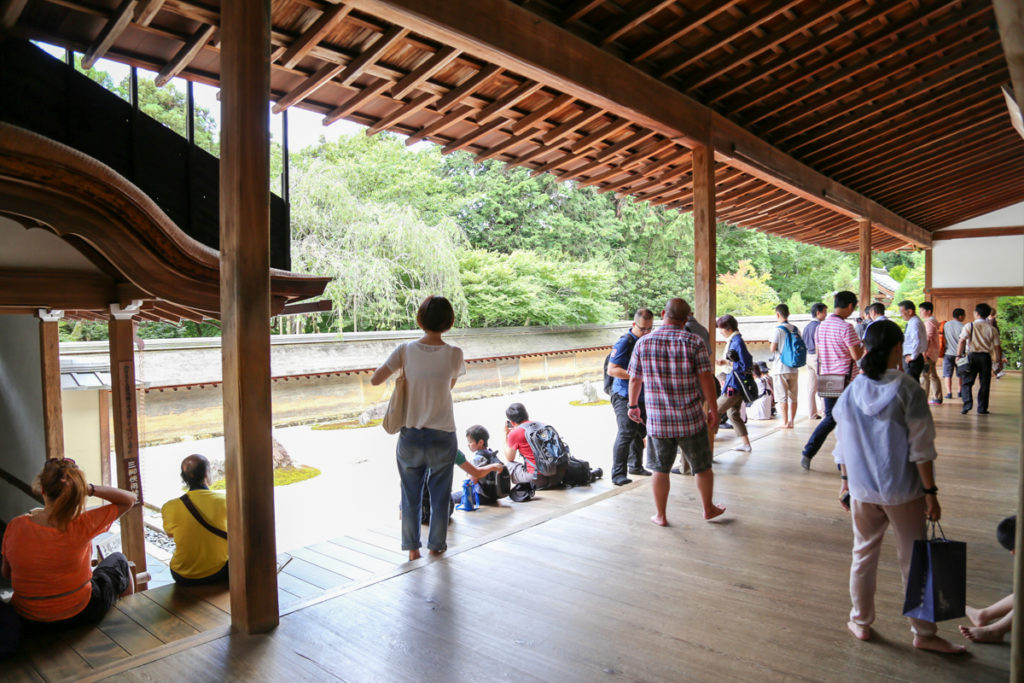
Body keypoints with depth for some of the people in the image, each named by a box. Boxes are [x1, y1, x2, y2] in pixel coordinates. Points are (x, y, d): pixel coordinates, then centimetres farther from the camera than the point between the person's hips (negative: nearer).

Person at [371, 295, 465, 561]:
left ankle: (412, 547, 28)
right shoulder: (454, 354, -11)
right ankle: (436, 545, 30)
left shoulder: (405, 350, -10)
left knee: (410, 495, 18)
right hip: (443, 436, -1)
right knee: (440, 495, 17)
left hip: (410, 435, 1)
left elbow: (375, 380, -6)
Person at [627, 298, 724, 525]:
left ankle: (660, 515, 22)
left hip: (657, 420, 1)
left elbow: (634, 380, 5)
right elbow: (706, 379, -10)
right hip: (691, 418, -1)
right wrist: (713, 410, 1)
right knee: (702, 467, 18)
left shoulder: (643, 343, -2)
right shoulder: (694, 342, -8)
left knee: (660, 469, 13)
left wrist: (632, 406, 20)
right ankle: (708, 509, 33)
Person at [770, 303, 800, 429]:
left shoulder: (778, 330, -12)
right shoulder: (796, 329, 6)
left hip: (780, 368, -6)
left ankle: (785, 423, 4)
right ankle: (791, 421, 17)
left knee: (782, 397, 1)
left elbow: (773, 348, -14)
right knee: (793, 396, 12)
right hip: (794, 368, 6)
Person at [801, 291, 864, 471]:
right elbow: (856, 355, -14)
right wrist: (863, 346, 3)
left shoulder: (821, 326, 8)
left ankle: (807, 454, 10)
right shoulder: (846, 327, -14)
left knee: (830, 418, 17)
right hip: (844, 380, -6)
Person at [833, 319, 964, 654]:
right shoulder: (908, 389, -13)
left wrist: (846, 480, 15)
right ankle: (923, 633, 24)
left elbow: (842, 446, 4)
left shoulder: (851, 391, -3)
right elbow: (921, 448, -12)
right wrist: (931, 491, -5)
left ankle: (861, 622, 29)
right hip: (904, 491, -3)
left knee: (863, 555, 16)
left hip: (862, 491, 3)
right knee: (913, 560, 11)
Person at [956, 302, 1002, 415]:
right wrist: (999, 360, 11)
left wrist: (958, 355, -10)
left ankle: (967, 404, -11)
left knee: (967, 382, 4)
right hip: (986, 357, 2)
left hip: (972, 356, -2)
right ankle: (982, 409, 12)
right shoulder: (992, 329, 4)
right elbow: (997, 346, 3)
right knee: (984, 384, 9)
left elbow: (962, 341, -12)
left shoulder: (969, 326, -3)